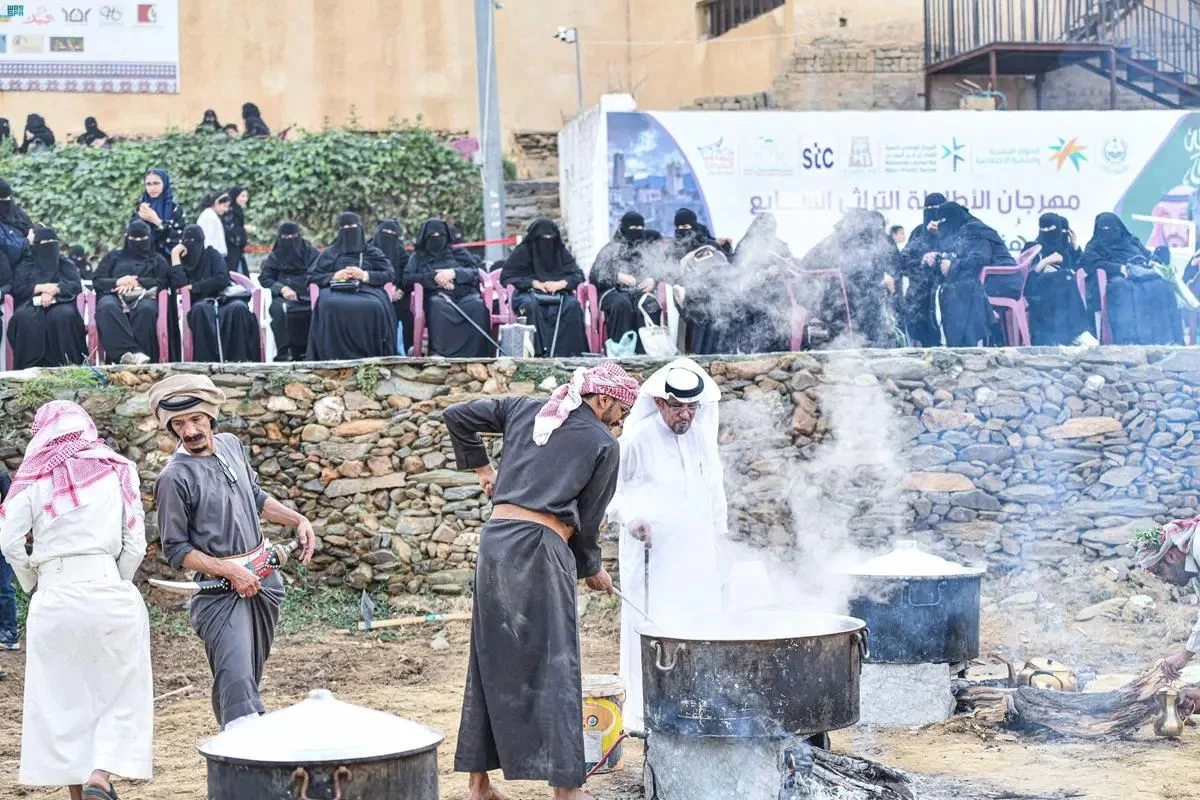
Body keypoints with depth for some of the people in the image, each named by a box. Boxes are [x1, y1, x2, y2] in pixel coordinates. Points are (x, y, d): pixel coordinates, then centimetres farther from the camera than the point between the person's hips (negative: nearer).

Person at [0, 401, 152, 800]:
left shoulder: (35, 476, 4)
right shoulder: (118, 471, 7)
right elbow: (135, 545, 3)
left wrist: (33, 585, 12)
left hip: (53, 597, 0)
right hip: (106, 587, 0)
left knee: (62, 698, 10)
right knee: (121, 694, 7)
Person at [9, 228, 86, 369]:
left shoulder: (66, 263, 20)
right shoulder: (25, 264, 18)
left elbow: (76, 286, 4)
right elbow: (17, 288, 4)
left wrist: (54, 290, -14)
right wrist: (42, 288, -10)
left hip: (60, 303, 0)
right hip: (32, 303, 0)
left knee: (63, 315, -37)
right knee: (24, 316, -36)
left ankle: (66, 365, -35)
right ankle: (30, 366, -37)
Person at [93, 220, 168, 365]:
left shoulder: (157, 260, 29)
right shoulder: (113, 257, 32)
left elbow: (162, 282, 9)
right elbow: (97, 282, 17)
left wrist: (137, 282, -6)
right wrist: (118, 282, -3)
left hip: (143, 296, 0)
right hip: (114, 295, 0)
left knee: (146, 309, -40)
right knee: (107, 307, -39)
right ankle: (132, 352, -56)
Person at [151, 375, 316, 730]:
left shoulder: (231, 445, 7)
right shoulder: (174, 478, -14)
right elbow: (176, 551, -11)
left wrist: (297, 520, 11)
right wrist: (230, 571, -19)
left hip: (264, 578, 7)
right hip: (220, 591, -7)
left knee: (251, 675, 15)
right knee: (236, 681, -18)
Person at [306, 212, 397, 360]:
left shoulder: (372, 252, 25)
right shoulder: (330, 253, 28)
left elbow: (390, 274, 11)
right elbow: (312, 276, 19)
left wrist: (365, 275, -5)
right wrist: (334, 276, 0)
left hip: (367, 290, 0)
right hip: (337, 291, 1)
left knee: (375, 307, -39)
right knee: (330, 306, -39)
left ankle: (372, 357, -37)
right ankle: (334, 357, -40)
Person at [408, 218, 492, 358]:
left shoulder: (457, 253, 29)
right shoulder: (418, 257, 27)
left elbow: (474, 272, 13)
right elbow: (408, 277, 8)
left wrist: (453, 273, -7)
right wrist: (434, 277, -7)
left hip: (465, 295, 1)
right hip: (437, 295, -1)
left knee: (477, 306, -34)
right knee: (438, 306, -39)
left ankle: (473, 355, -42)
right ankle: (439, 353, -50)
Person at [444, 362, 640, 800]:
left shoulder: (524, 409, 16)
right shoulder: (604, 445, 3)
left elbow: (456, 416, 15)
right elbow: (587, 521, 4)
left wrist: (480, 465, 24)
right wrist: (591, 568, 20)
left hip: (495, 538, 6)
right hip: (540, 548, -6)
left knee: (491, 661, 11)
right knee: (552, 665, -3)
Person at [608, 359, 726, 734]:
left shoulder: (703, 438, 8)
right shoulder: (638, 439, -9)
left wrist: (717, 541, 20)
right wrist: (629, 517, -18)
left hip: (697, 557, 5)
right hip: (652, 555, -5)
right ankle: (644, 714, -1)